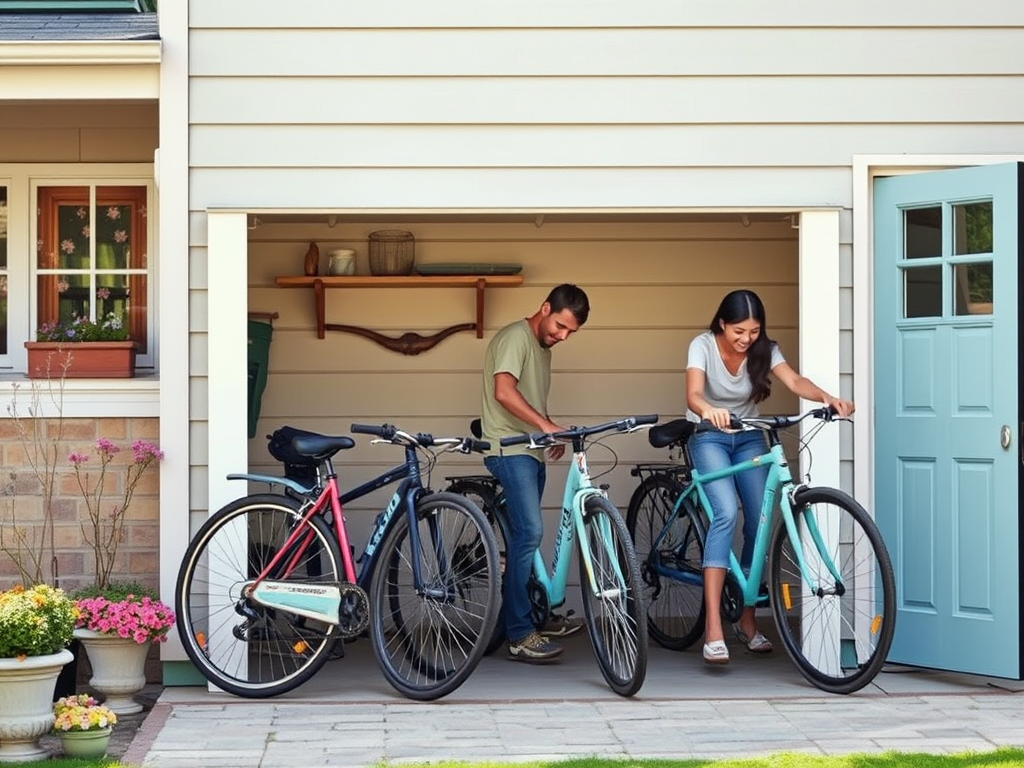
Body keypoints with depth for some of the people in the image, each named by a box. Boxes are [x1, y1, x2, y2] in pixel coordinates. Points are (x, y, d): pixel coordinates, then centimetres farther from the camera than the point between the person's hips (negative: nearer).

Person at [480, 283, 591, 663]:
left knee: (524, 535, 13)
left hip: (531, 451, 10)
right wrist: (545, 424, -32)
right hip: (509, 449, -10)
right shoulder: (515, 337, -10)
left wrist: (553, 434, 10)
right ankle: (519, 635, -17)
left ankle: (531, 617, 21)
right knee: (529, 532, -17)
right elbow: (504, 392, -24)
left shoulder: (542, 346, 20)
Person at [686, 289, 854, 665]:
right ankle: (713, 628, -32)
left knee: (759, 521, -7)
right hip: (709, 437, -4)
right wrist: (709, 410, -60)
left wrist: (828, 398, -47)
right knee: (726, 513, -25)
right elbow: (693, 395, -37)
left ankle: (747, 621, 11)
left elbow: (794, 381, -27)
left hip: (748, 438, 4)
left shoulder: (764, 350, -11)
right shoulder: (703, 346, -21)